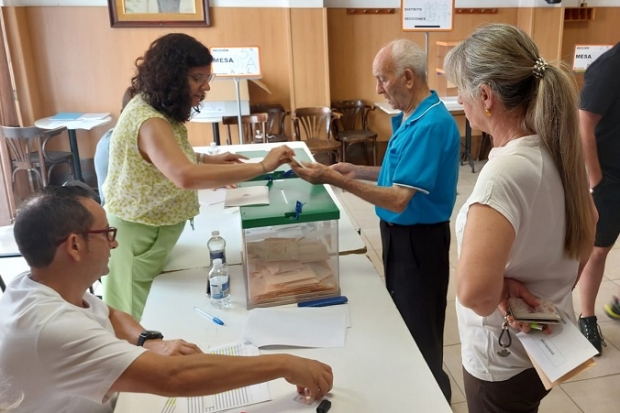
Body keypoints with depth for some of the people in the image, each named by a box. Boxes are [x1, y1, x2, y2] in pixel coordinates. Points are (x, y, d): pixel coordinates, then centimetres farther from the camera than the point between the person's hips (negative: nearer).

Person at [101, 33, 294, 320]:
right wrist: (262, 166, -43)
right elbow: (186, 177, -47)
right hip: (137, 235, -9)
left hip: (152, 228, 9)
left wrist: (208, 159, 2)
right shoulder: (149, 121, -30)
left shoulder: (158, 109, 3)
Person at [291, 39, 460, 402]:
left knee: (420, 331, 10)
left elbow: (398, 200, -29)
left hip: (419, 239, -10)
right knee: (401, 321, 24)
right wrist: (358, 171, 4)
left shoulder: (431, 125, -26)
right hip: (400, 233, 10)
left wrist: (335, 180, -28)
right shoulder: (410, 117, 5)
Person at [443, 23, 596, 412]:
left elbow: (474, 290, -44)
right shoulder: (558, 150, -5)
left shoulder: (505, 172, -31)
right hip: (545, 340, 7)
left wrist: (501, 295, -23)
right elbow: (588, 224, 12)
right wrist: (557, 289, 12)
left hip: (504, 357, -7)